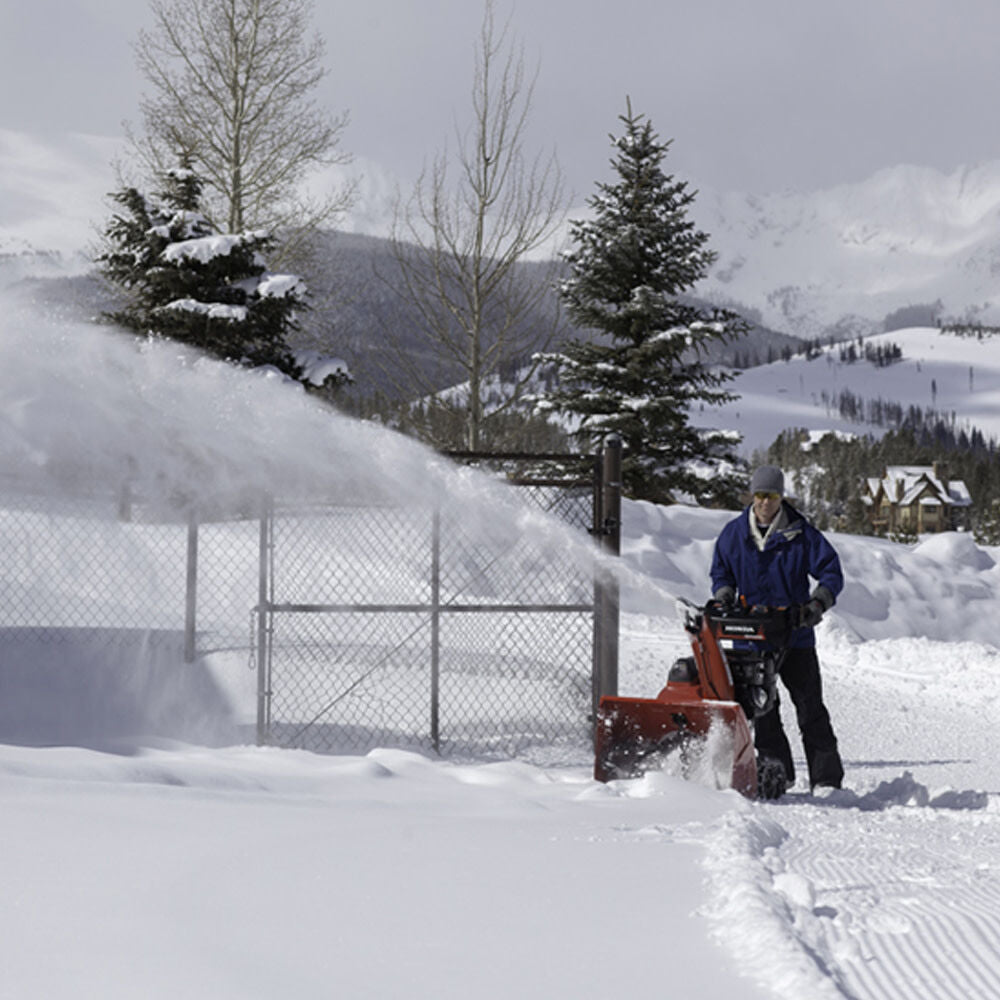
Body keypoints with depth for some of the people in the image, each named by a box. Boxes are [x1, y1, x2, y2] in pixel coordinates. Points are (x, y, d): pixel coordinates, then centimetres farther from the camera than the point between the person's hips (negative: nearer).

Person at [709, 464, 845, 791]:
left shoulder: (801, 534, -1)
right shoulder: (733, 534, 8)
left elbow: (831, 572, 0)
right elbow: (721, 572, 20)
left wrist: (818, 602, -18)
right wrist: (724, 597, -1)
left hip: (794, 634, -2)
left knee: (811, 709, -3)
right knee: (763, 711, 1)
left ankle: (827, 779, -1)